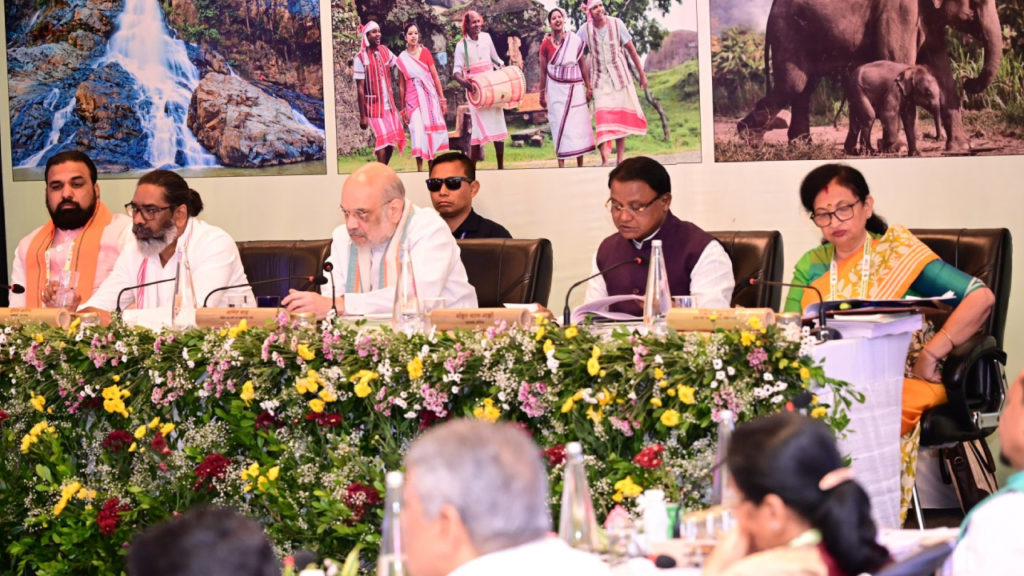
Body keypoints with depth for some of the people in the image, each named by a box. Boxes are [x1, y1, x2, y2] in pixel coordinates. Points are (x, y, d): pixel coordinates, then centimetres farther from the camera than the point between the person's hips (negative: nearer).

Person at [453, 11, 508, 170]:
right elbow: (457, 70, -13)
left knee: (498, 123, 5)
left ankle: (501, 166, 13)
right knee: (479, 127, -11)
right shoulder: (462, 45, -7)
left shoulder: (486, 37, 6)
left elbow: (495, 59, 17)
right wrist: (463, 81, -33)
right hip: (474, 89, -4)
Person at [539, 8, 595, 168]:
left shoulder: (575, 41, 3)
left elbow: (582, 65, 7)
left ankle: (580, 164, 9)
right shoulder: (546, 44, -1)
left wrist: (588, 87, 4)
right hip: (556, 89, -2)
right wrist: (542, 94, 5)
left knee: (579, 124, 2)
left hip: (575, 88, 2)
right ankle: (561, 165, 0)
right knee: (560, 125, -3)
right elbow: (543, 71, 3)